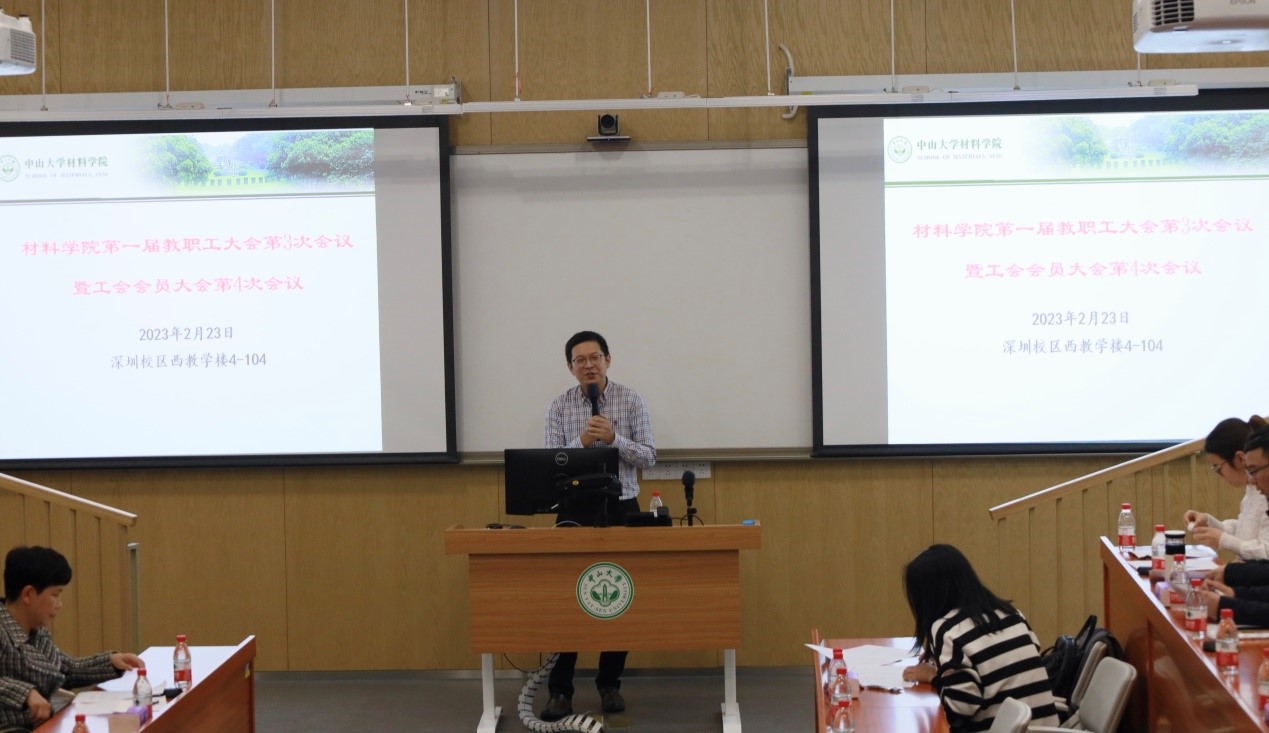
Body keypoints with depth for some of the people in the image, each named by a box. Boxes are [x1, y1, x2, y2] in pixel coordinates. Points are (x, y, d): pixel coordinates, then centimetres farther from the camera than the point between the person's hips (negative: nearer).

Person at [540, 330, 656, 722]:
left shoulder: (631, 400, 0)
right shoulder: (559, 406, 2)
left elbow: (648, 456, -2)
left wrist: (614, 439, -18)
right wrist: (581, 441, -20)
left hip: (622, 508, 0)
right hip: (575, 510, 0)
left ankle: (610, 684, 16)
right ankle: (560, 690, 1)